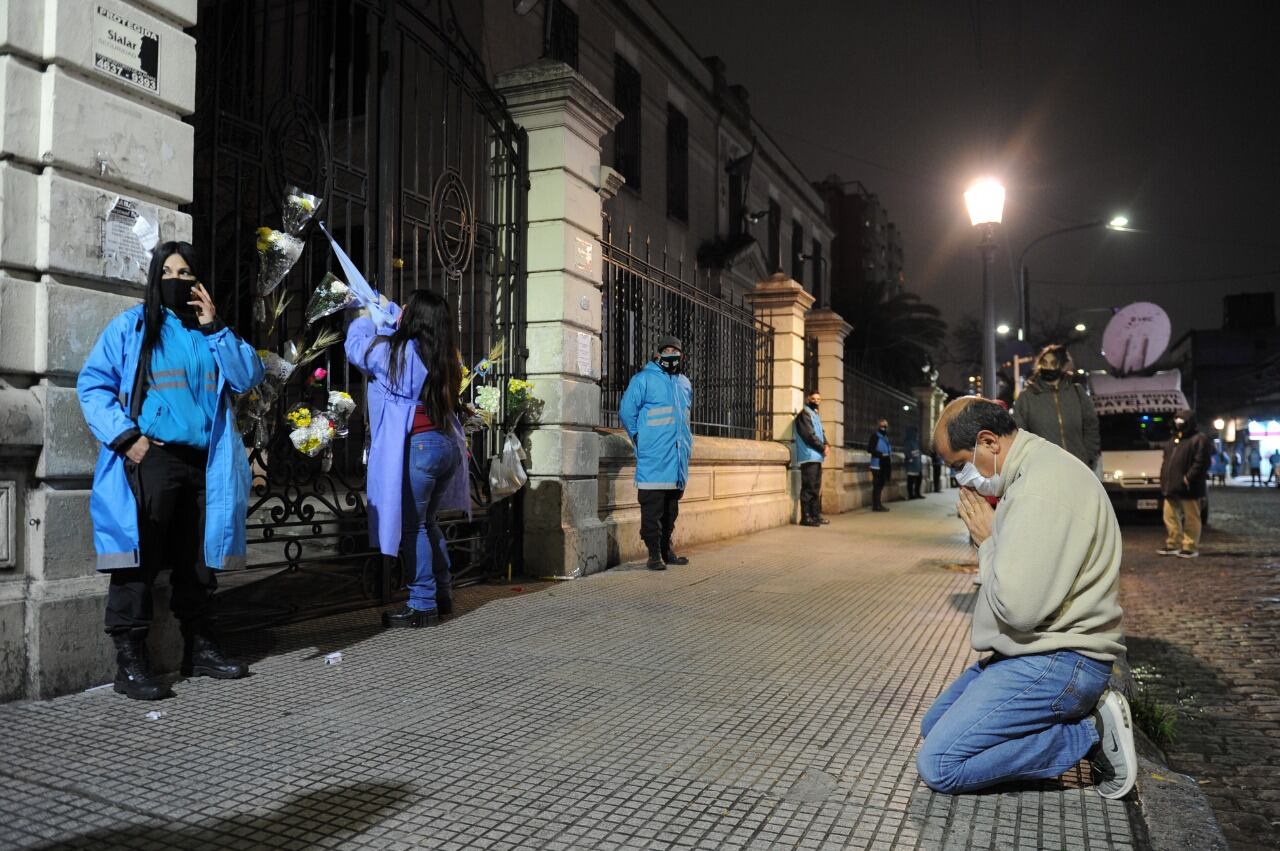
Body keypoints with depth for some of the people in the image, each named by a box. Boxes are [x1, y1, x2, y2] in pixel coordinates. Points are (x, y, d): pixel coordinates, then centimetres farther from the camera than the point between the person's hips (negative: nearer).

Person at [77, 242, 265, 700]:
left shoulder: (211, 332, 17)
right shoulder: (131, 326, 6)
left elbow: (249, 377, 4)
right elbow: (92, 385, 0)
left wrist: (215, 328, -3)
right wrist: (124, 436, -12)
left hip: (204, 463, 4)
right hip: (150, 458, -4)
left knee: (198, 561, 11)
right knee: (139, 558, -6)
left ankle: (199, 649, 22)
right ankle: (130, 662, 0)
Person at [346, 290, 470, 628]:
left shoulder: (398, 352, -11)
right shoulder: (444, 356, 9)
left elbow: (356, 347, 5)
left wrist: (364, 318, 24)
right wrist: (384, 311, 39)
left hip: (417, 447, -8)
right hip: (447, 445, 8)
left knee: (413, 527, 1)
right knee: (427, 522, 19)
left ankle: (422, 606, 6)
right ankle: (442, 595, 25)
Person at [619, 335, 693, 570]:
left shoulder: (685, 384, 18)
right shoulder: (643, 379, -3)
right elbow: (626, 411, -4)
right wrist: (641, 439, -2)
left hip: (679, 458, 7)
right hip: (653, 459, -6)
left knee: (671, 509, 12)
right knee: (652, 507, -7)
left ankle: (666, 549, 21)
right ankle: (654, 553, -3)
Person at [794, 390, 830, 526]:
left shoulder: (815, 415, 23)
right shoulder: (804, 414, -6)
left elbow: (821, 434, 18)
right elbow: (809, 435, -14)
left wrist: (826, 445, -1)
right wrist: (823, 448, -9)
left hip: (817, 457, 9)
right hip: (809, 457, -9)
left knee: (816, 488, 11)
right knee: (809, 488, -11)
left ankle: (815, 515, 16)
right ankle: (806, 517, -10)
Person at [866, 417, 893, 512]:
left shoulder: (886, 438, 18)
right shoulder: (875, 437, -7)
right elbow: (869, 449, -15)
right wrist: (881, 454, -21)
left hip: (884, 465, 9)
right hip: (877, 465, -9)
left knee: (881, 485, 13)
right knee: (877, 485, -9)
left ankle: (879, 504, 20)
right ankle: (876, 505, -8)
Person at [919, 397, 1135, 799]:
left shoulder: (1043, 488, -24)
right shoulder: (1034, 470, 11)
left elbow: (1017, 606, -28)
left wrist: (987, 540, -14)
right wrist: (989, 537, 2)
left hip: (1057, 662, -11)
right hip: (1038, 650, 11)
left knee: (937, 766, -13)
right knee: (933, 726, 18)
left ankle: (1089, 734, -5)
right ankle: (1085, 716, 9)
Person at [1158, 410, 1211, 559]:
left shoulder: (1199, 440, -7)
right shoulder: (1174, 440, 20)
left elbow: (1201, 463, -16)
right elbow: (1166, 461, 23)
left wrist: (1188, 478, -20)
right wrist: (1164, 480, 12)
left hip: (1188, 489, -9)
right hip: (1171, 488, 9)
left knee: (1190, 519, -2)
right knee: (1170, 517, 11)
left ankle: (1190, 547, 2)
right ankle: (1173, 544, 19)